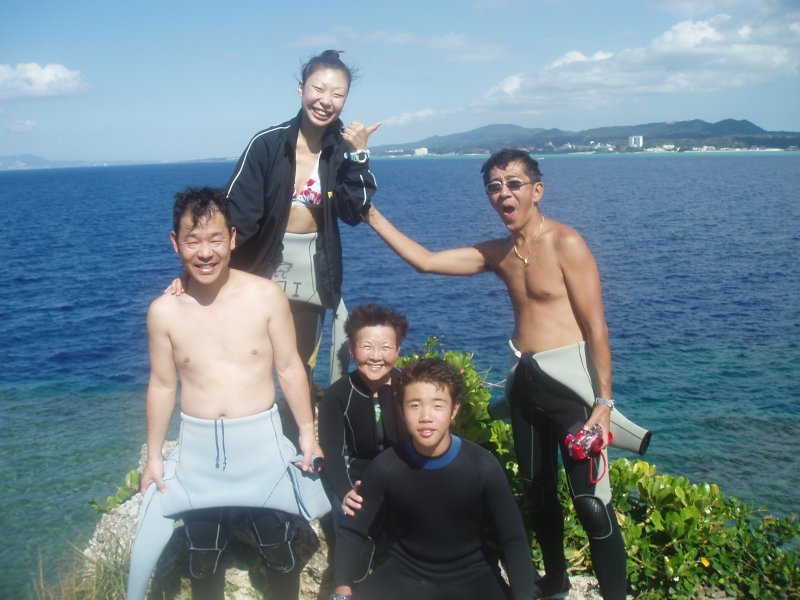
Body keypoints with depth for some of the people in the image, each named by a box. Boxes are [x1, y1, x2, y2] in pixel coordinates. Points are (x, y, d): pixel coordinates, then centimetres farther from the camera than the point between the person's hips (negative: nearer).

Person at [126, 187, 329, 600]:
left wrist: (307, 434, -2)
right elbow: (162, 386, 3)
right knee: (203, 556, 19)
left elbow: (290, 369, -4)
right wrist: (153, 457, 7)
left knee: (278, 547, 16)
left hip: (261, 441, -1)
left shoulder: (266, 296, -12)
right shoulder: (164, 311, -7)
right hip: (197, 448, 2)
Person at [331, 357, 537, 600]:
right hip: (406, 573, 1)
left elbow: (513, 539, -11)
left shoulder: (484, 467, -19)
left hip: (471, 576, -1)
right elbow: (352, 531, -5)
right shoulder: (385, 467, -16)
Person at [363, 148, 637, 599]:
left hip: (569, 379, -7)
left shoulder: (566, 244, -11)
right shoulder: (497, 253, 8)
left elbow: (597, 328, -12)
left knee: (591, 503, -6)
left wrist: (603, 402, -15)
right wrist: (372, 215, 6)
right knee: (538, 493, 19)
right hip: (525, 380, 7)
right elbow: (426, 261, 9)